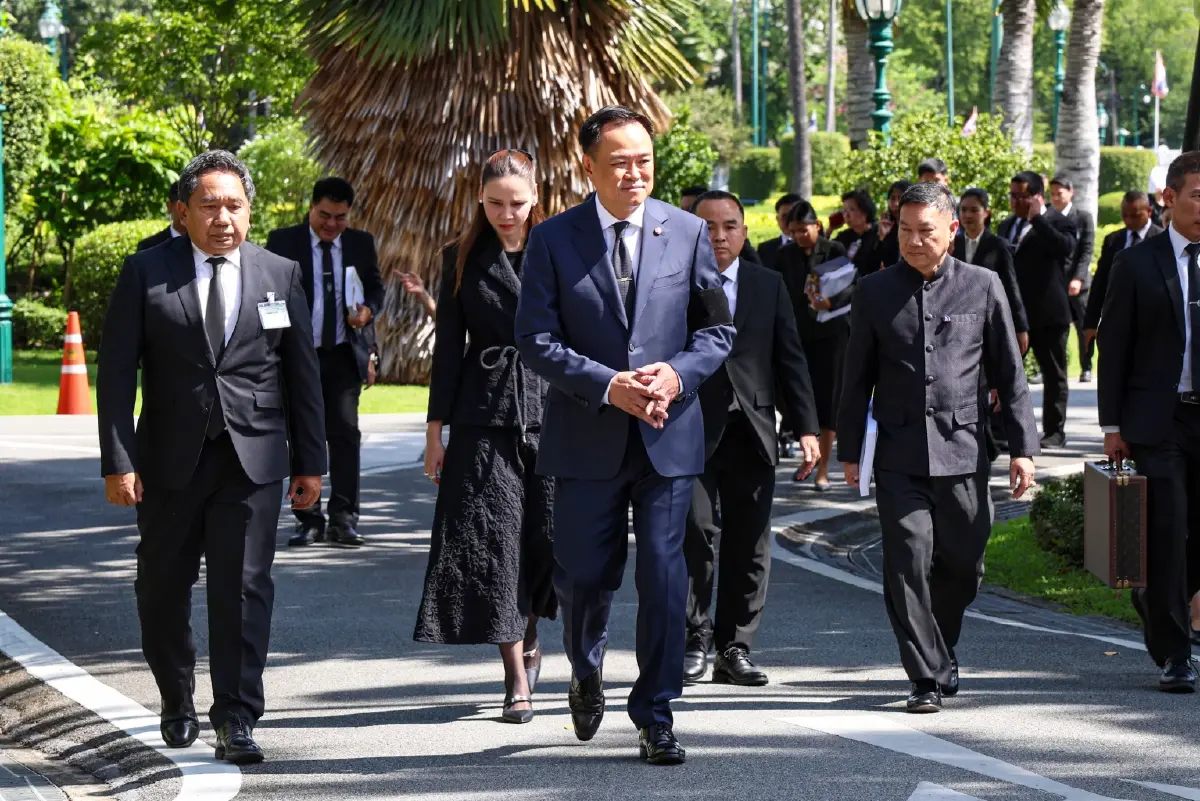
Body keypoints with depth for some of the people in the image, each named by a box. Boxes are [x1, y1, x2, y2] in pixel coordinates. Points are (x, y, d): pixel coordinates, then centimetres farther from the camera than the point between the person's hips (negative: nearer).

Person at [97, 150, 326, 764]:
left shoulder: (280, 275, 6)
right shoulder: (145, 273, 0)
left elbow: (302, 374, 9)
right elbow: (116, 373, -2)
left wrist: (310, 461, 6)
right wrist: (119, 461, -9)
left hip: (253, 460, 0)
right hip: (169, 461, 0)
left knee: (244, 588, -7)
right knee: (162, 591, 11)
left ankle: (236, 719, -2)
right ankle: (178, 707, 30)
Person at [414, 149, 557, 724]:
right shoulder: (462, 259, 7)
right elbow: (448, 345, 8)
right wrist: (435, 428, 4)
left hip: (550, 409, 0)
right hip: (484, 415, 0)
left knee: (549, 538, 0)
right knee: (493, 540, -5)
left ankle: (529, 638, 29)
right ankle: (517, 678, -1)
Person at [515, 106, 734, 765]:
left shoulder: (687, 233, 4)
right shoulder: (553, 239, -1)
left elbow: (718, 330, 8)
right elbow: (536, 340, -5)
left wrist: (676, 374, -11)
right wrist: (608, 385, -17)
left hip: (669, 436, 1)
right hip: (586, 438, -1)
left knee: (663, 577, -2)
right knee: (584, 577, 6)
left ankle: (655, 716, 9)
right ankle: (586, 677, 37)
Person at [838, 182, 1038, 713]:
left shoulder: (982, 286, 4)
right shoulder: (875, 292, 6)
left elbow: (1009, 373, 7)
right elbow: (857, 377, 10)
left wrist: (1022, 446, 2)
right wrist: (849, 451, 8)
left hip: (962, 450, 0)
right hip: (899, 455, 0)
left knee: (963, 567, 7)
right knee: (908, 564, -8)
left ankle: (940, 653, 32)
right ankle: (927, 677, -1)